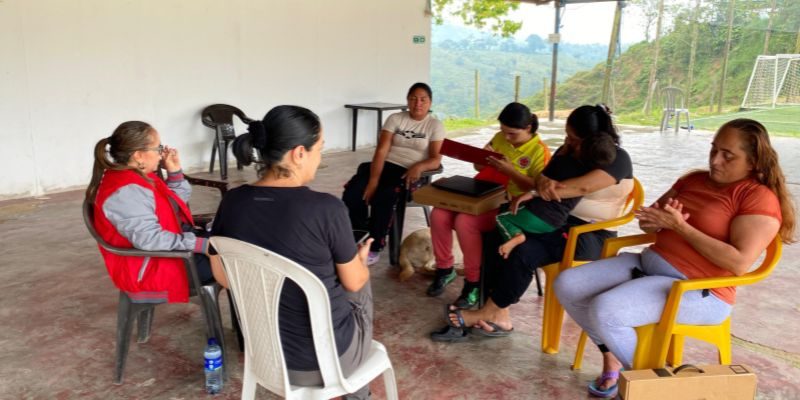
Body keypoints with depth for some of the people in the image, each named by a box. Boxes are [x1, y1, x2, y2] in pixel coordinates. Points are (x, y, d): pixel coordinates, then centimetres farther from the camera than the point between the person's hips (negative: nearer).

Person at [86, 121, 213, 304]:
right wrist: (199, 245, -31)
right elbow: (149, 239, -33)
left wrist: (175, 171, 3)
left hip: (170, 248, 10)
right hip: (150, 268, -10)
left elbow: (177, 204, 17)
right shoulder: (126, 191, -25)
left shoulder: (139, 177, 7)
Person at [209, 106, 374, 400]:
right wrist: (361, 257, 12)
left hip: (264, 349, 5)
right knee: (360, 289, 27)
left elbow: (224, 278, 2)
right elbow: (354, 282, -11)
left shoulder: (232, 202, -11)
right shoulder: (326, 209, -26)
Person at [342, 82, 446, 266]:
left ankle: (374, 247, -14)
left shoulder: (435, 125, 3)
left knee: (383, 197, -33)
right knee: (353, 191, -24)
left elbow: (436, 159, -6)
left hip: (409, 172, -3)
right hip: (385, 165, 3)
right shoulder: (395, 118, 8)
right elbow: (381, 150, -3)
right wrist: (373, 180, -17)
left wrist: (419, 166, -29)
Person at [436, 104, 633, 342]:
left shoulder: (616, 158, -11)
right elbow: (543, 178, 2)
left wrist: (538, 190, -24)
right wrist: (541, 182, -24)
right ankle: (500, 317, -16)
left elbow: (584, 187, -27)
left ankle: (488, 313, -10)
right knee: (497, 241, -15)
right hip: (557, 221, 8)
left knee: (523, 252, -29)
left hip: (590, 236, -7)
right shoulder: (570, 151, 10)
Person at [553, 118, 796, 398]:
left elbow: (739, 263, -20)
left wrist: (680, 226, -18)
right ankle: (611, 354, 10)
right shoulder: (694, 179, 14)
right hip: (648, 263, 8)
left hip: (696, 290, -8)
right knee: (567, 285, -7)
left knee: (604, 310, -29)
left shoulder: (760, 198, -8)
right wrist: (660, 218, -8)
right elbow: (647, 220, 18)